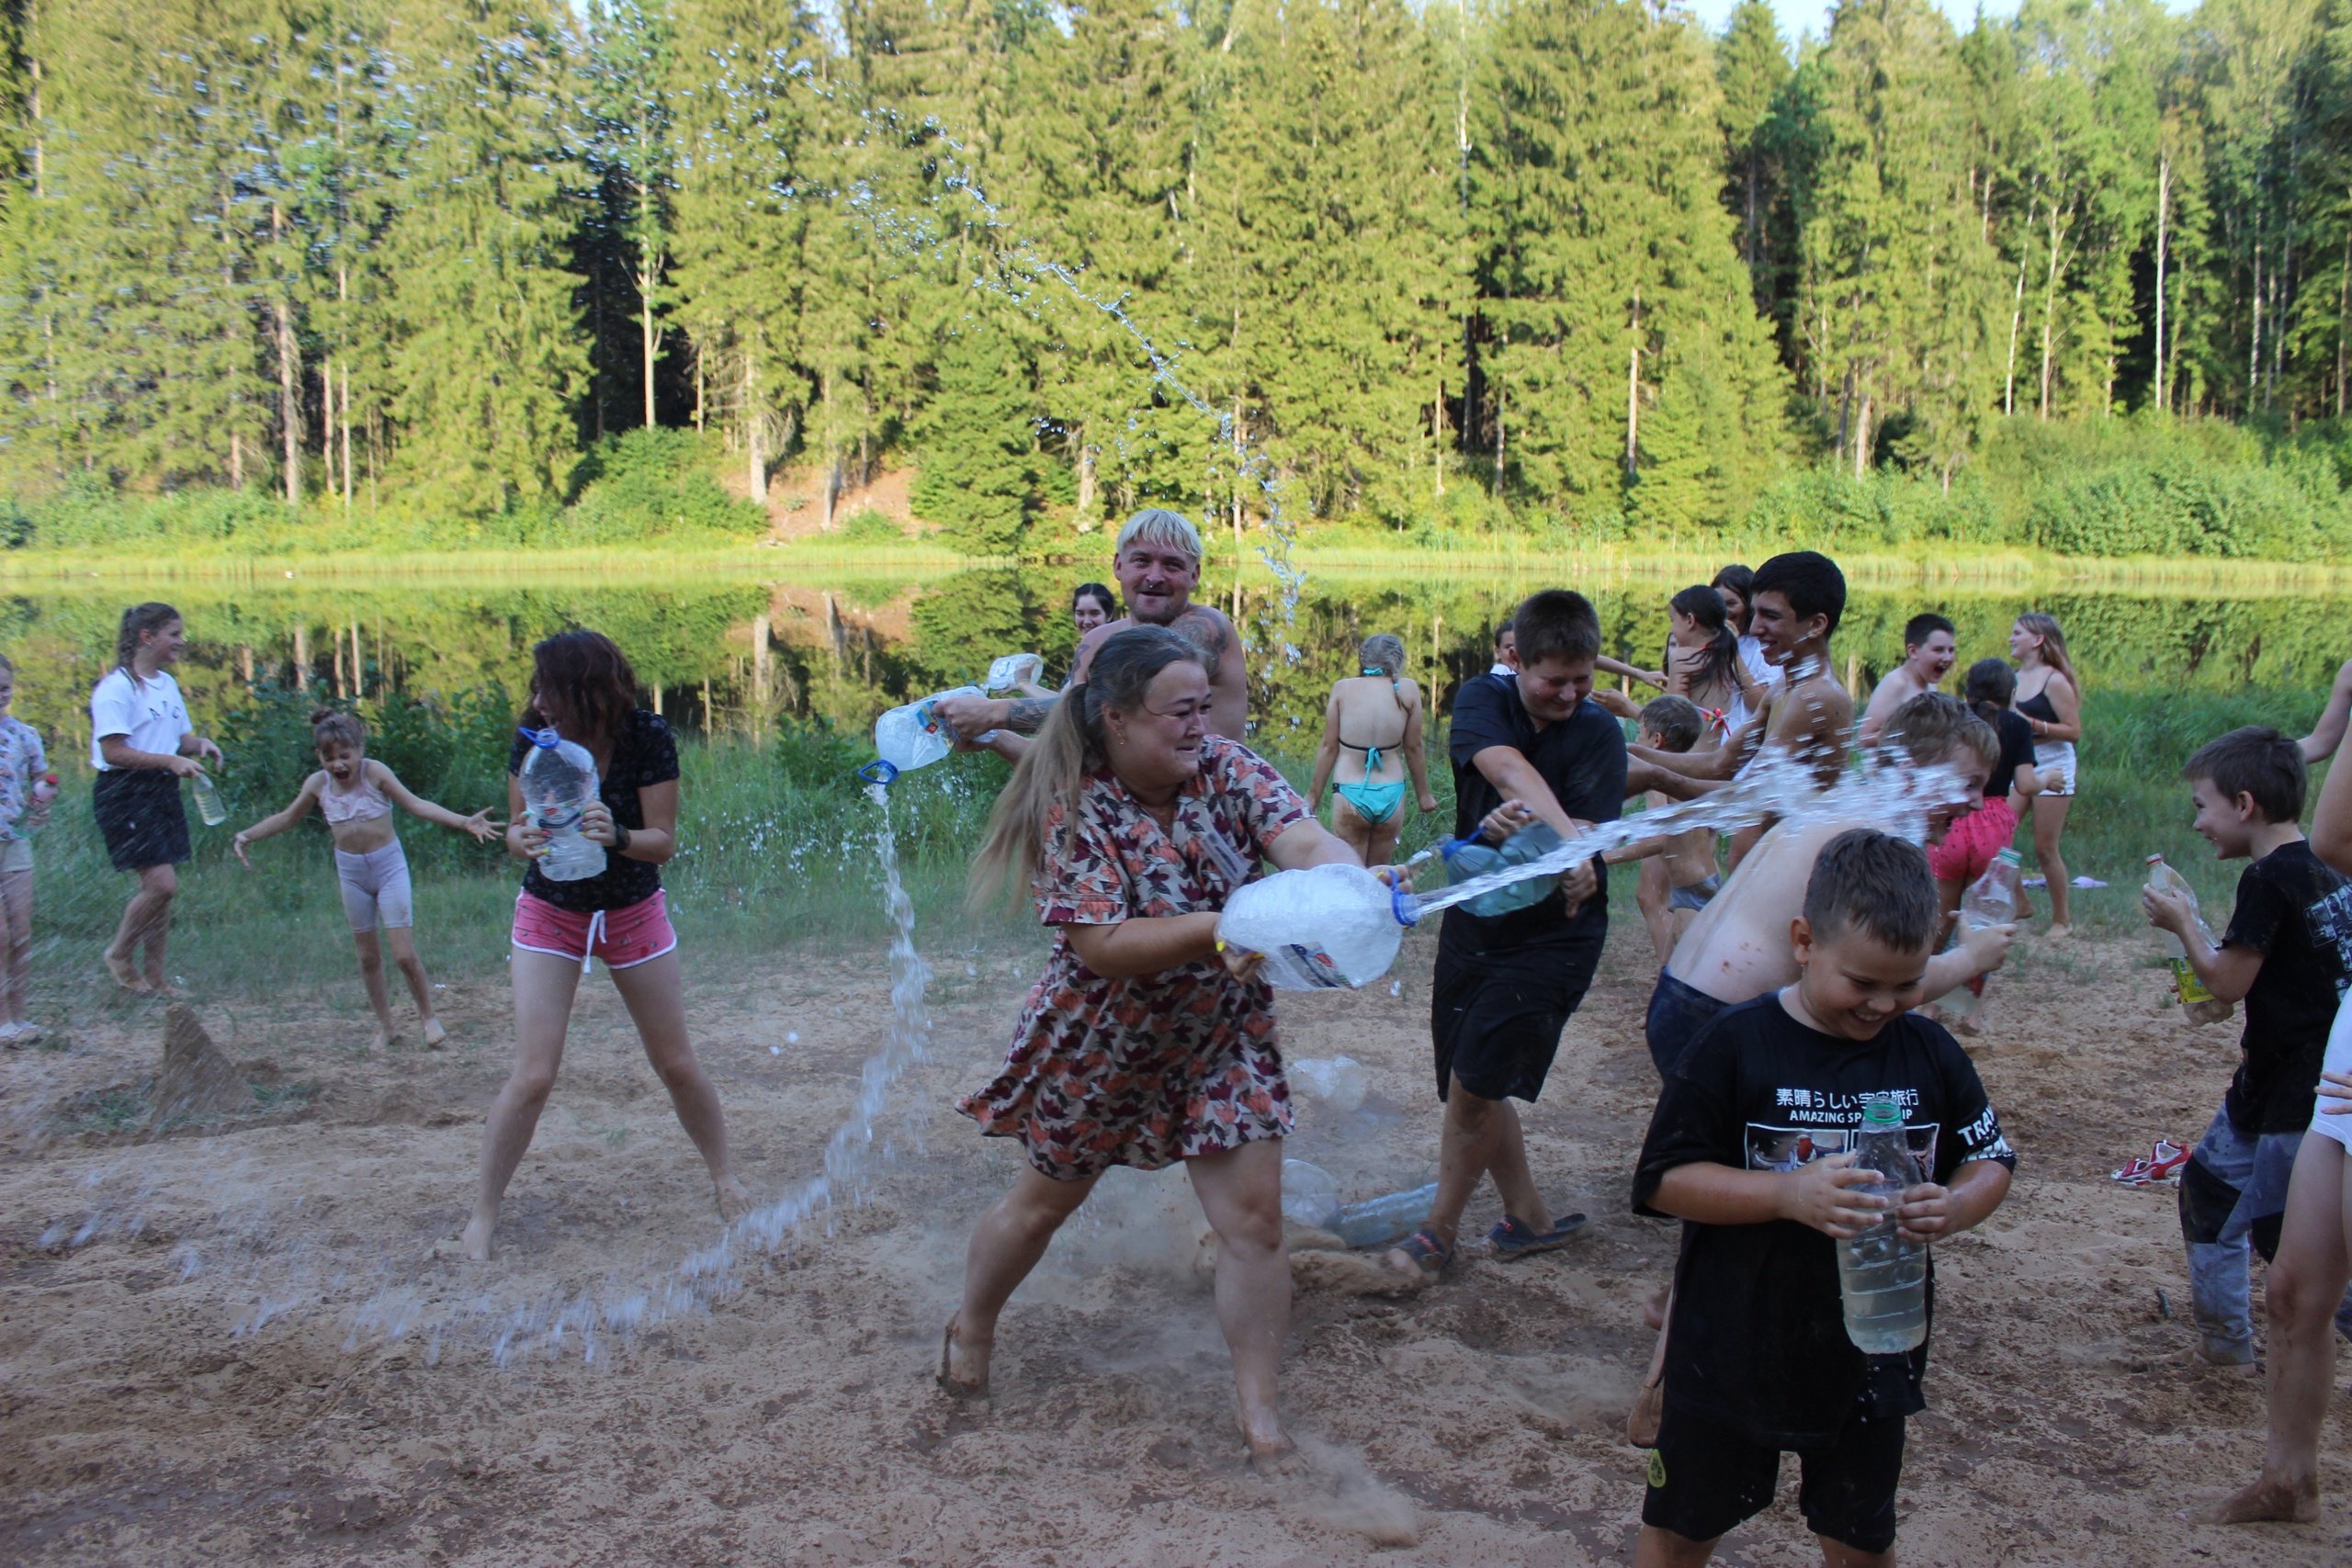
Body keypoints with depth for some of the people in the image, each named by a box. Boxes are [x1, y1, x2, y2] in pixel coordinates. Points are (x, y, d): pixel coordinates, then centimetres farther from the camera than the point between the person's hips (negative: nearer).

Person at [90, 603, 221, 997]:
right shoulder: (116, 688, -12)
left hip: (163, 791, 8)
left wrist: (198, 745, -2)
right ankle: (119, 954, 10)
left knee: (162, 886, 9)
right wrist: (172, 760, -24)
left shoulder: (168, 684, 14)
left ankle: (154, 975, 18)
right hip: (124, 794, -8)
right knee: (162, 883, -13)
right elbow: (113, 751, -18)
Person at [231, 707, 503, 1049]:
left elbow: (415, 804, -15)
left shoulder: (375, 772, -13)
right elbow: (287, 818, 15)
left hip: (388, 864, -4)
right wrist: (246, 836, 11)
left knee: (404, 953, -7)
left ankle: (428, 1016, 13)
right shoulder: (317, 784, -2)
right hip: (351, 871, 4)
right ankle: (384, 1024, 25)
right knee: (368, 956, 11)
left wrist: (464, 822, -25)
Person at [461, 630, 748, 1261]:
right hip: (550, 914, 0)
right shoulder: (533, 739, -16)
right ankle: (483, 1213, 7)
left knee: (677, 1063, 9)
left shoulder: (647, 737, -19)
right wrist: (525, 839, -32)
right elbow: (515, 834, -8)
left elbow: (663, 842, -17)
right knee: (533, 1074, -8)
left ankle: (724, 1176, 30)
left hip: (634, 914, 0)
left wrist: (614, 836, -38)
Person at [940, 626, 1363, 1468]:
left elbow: (1303, 840, -27)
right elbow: (1100, 945, -31)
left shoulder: (1224, 768, -13)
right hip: (1103, 1043, -2)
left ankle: (1259, 1407, 15)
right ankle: (971, 1327, 47)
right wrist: (1221, 928, -41)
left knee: (1254, 1220, -2)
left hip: (1221, 1037, 3)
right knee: (1045, 1199, 19)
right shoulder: (1077, 809, -24)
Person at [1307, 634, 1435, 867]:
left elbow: (1329, 747, 0)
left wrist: (1314, 794, 10)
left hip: (1350, 794, -1)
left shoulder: (1342, 688, -1)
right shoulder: (1408, 690, 0)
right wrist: (1423, 794, 17)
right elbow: (1414, 748, 5)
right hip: (1391, 795, 1)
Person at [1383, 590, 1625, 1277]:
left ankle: (1442, 1227, 16)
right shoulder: (1482, 698, -7)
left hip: (1553, 933, -3)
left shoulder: (1599, 734, -9)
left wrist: (1521, 826, -40)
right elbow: (1509, 769, -26)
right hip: (1473, 918, 4)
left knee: (1472, 1084, -6)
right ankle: (1531, 1218, 31)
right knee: (1475, 1088, 11)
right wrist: (1564, 838, -44)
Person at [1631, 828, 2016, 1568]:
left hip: (1871, 1352, 3)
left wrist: (1954, 1207, -17)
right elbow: (1665, 1179, -16)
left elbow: (1991, 1160, 6)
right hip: (1734, 1349, -3)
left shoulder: (1930, 1053, -4)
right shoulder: (1737, 1045, -16)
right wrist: (1788, 1194, -29)